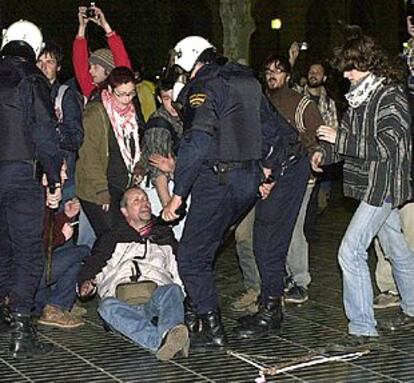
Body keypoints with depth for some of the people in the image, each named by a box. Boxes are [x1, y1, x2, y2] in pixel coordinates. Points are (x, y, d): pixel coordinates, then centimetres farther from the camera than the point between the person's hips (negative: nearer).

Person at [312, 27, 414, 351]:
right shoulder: (361, 95, 9)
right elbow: (353, 136, 19)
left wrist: (340, 139, -22)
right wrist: (326, 153, 2)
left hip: (383, 186, -9)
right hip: (373, 185, 9)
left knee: (351, 251, -16)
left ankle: (362, 330, -13)